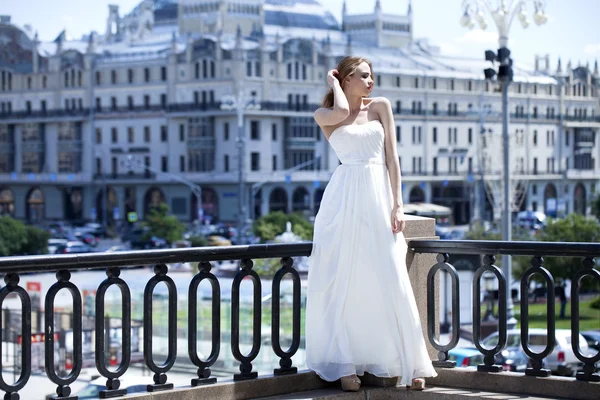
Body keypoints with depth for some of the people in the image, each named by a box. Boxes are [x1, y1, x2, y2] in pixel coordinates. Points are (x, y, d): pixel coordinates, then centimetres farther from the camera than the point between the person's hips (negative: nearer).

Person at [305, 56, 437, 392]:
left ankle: (408, 364, 5)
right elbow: (341, 111, -15)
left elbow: (392, 157, 7)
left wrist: (398, 204, -2)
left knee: (391, 281, -3)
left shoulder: (381, 107, 12)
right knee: (342, 282, -3)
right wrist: (332, 80, 5)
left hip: (379, 200, 1)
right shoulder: (324, 116, 10)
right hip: (344, 200, -1)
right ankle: (345, 364, 3)